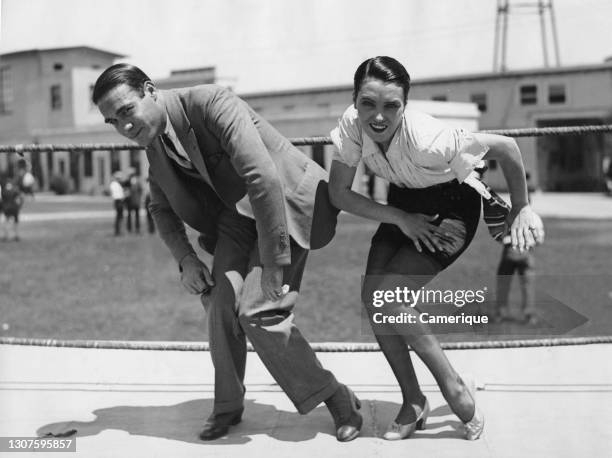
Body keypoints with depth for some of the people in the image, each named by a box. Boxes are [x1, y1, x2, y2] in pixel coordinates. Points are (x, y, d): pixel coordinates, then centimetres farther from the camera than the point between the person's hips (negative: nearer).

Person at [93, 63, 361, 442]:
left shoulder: (211, 102, -26)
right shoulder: (154, 141, 1)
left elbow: (264, 177, -34)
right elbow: (162, 208, 17)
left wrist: (274, 262, -31)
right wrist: (186, 259, 0)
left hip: (285, 202, -7)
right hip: (237, 211, 7)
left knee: (257, 311, -18)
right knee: (221, 301, -12)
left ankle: (338, 400, 1)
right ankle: (228, 405, 12)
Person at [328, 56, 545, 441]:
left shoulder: (426, 139, -37)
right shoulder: (352, 124, -23)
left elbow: (506, 147, -26)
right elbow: (339, 193, -13)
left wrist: (522, 209, -14)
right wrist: (401, 219, -22)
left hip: (452, 205, -6)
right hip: (406, 204, 6)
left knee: (388, 296, -19)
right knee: (372, 296, -8)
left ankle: (455, 387, 0)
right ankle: (413, 402, 9)